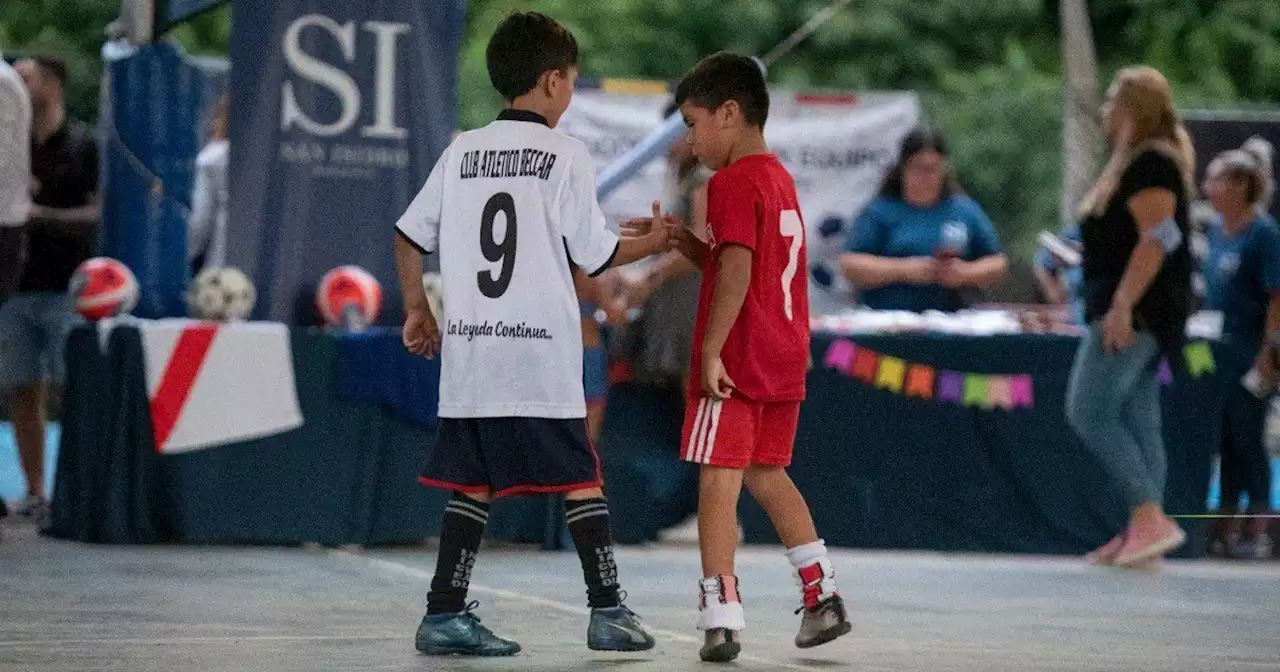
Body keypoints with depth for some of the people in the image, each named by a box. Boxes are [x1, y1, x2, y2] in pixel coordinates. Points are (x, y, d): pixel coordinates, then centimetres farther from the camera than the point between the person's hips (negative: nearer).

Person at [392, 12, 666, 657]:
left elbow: (409, 234, 12)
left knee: (473, 484, 9)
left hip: (467, 351, 5)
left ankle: (445, 614, 4)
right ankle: (608, 610, 3)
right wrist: (653, 241, 16)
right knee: (580, 478, 4)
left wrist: (416, 308, 24)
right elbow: (594, 253, -1)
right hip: (543, 355, -4)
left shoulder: (462, 152, 9)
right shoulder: (565, 155, -4)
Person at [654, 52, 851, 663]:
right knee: (767, 475, 20)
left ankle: (721, 617, -10)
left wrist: (710, 351, -22)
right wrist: (690, 246, 12)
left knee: (718, 481, -6)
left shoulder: (732, 183, -12)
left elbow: (737, 272, -21)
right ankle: (822, 594, 20)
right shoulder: (779, 179, 17)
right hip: (784, 361, 9)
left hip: (735, 363, -9)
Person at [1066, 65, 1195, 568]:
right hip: (1135, 313, 11)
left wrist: (1122, 305, -27)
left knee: (1089, 411, -13)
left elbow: (1157, 237, -23)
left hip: (1136, 311, -11)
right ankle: (1144, 530, 7)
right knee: (1136, 421, 8)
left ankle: (1149, 517, -17)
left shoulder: (1151, 163, -13)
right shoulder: (1136, 161, 18)